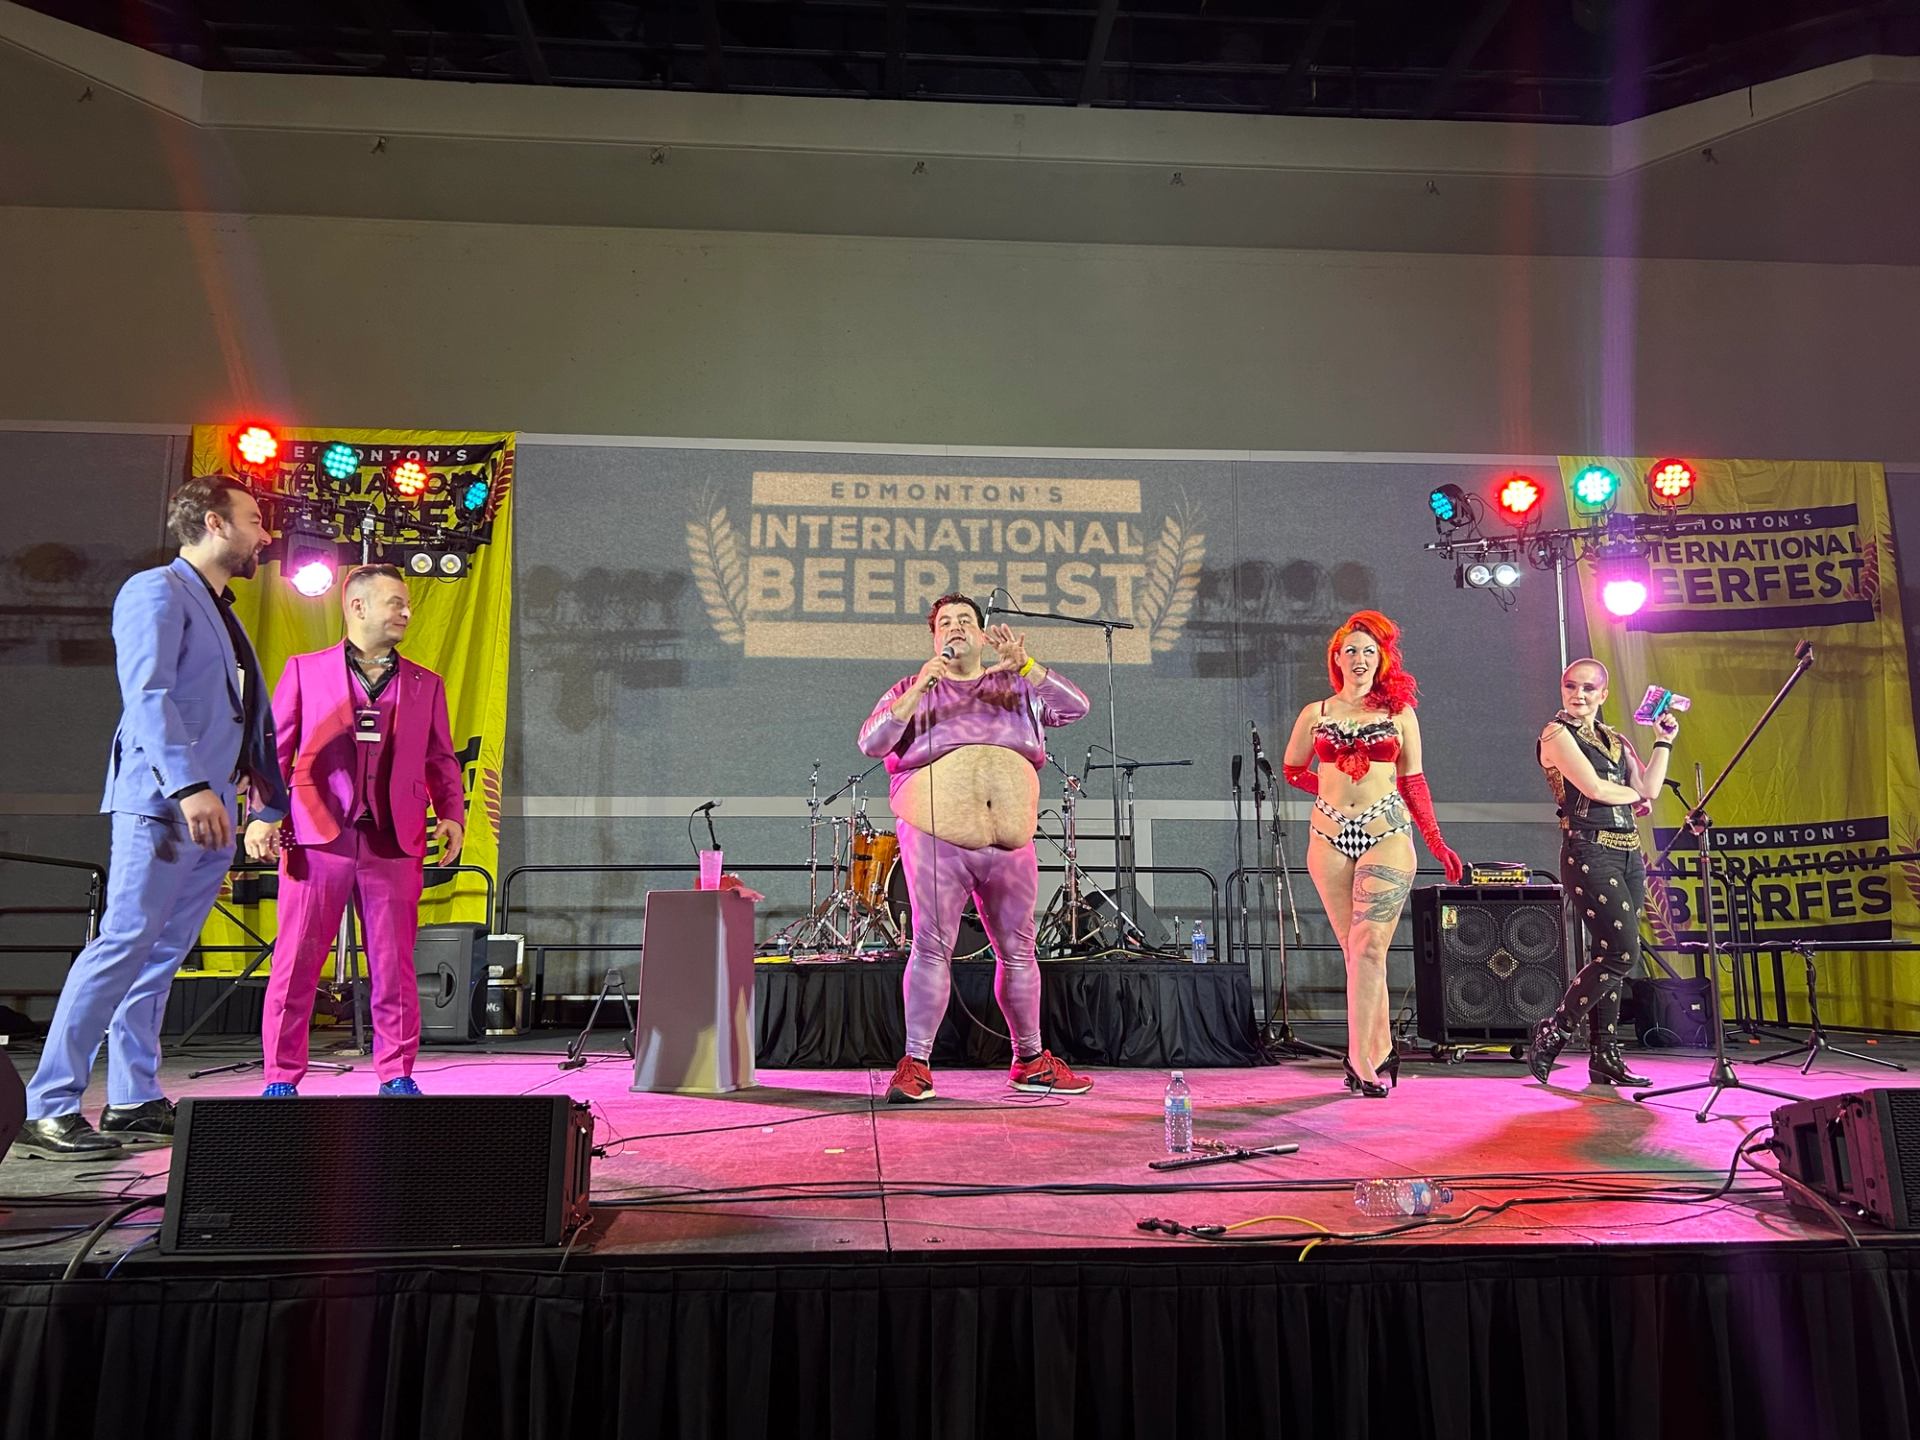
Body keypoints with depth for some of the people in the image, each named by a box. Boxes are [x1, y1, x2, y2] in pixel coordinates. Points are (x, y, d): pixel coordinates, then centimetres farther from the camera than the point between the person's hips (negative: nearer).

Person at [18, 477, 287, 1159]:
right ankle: (48, 1108, -5)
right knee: (124, 943, -11)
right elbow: (147, 695, -18)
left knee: (160, 957, 10)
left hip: (208, 815, 9)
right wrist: (188, 785, -29)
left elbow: (251, 718, 23)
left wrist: (276, 807, 20)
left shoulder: (222, 612, 23)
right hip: (162, 805, -9)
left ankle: (134, 1104, 15)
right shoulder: (156, 592, -4)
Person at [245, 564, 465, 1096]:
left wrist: (452, 815, 0)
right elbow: (274, 748, 8)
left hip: (396, 843, 2)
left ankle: (397, 1077, 14)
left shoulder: (425, 684, 16)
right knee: (296, 963, 2)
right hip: (317, 838, -1)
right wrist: (263, 815, -3)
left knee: (394, 967, 4)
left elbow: (441, 762, 16)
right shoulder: (305, 670, 11)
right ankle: (281, 1079, 13)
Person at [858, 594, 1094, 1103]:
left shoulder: (1016, 686, 16)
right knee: (932, 948, -6)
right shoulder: (912, 690, 12)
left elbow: (1075, 706, 3)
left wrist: (1022, 662, -8)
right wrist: (918, 690, -12)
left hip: (1011, 844, 3)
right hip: (935, 838, -3)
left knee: (1018, 952, 10)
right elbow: (870, 743, -1)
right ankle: (914, 1064, 2)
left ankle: (1030, 1061, 23)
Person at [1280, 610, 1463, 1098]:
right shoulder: (1315, 714, 10)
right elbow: (1291, 769, 22)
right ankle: (1379, 1050, 15)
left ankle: (1362, 1059, -12)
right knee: (1356, 950, 4)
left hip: (1387, 834, -2)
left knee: (1368, 946, -13)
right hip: (1330, 837, 2)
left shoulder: (1399, 713, 8)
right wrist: (1335, 791, 11)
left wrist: (1436, 842, 7)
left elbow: (1413, 782, 11)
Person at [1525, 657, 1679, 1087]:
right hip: (1590, 852, -7)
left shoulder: (1614, 739, 19)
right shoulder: (1557, 733, -3)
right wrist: (1634, 795, 4)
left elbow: (1650, 789, 10)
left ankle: (1604, 1056, 11)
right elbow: (1593, 788, -13)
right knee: (1622, 952, -12)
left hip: (1628, 854, 7)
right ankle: (1552, 1031, -1)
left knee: (1610, 956, 6)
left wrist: (1663, 741, 14)